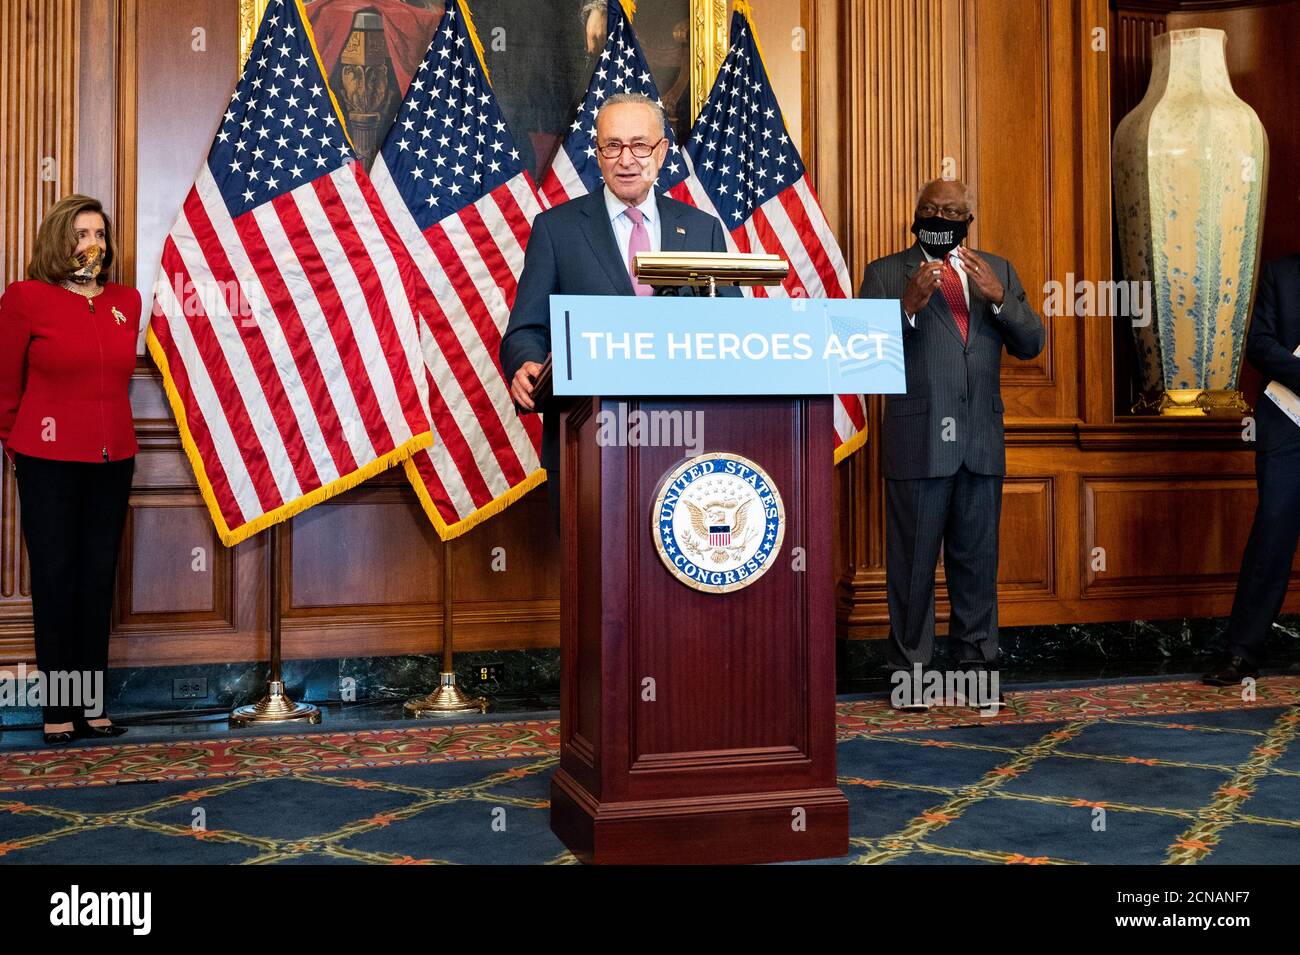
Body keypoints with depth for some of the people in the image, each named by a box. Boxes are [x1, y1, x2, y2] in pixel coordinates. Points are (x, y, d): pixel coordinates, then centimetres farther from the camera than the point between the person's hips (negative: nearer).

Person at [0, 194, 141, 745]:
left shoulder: (126, 302, 8)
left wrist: (109, 431, 12)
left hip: (113, 460, 4)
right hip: (49, 461, -4)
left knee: (99, 579, 8)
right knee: (54, 578, 2)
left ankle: (92, 705, 17)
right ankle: (58, 710, 9)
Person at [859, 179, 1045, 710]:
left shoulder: (997, 270, 13)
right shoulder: (885, 274, 4)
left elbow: (1031, 345, 6)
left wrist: (999, 297, -11)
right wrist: (908, 305, -21)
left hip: (982, 443, 3)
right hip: (918, 442, -3)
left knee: (978, 559, 10)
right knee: (913, 561, 2)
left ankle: (979, 663, 20)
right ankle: (909, 671, 11)